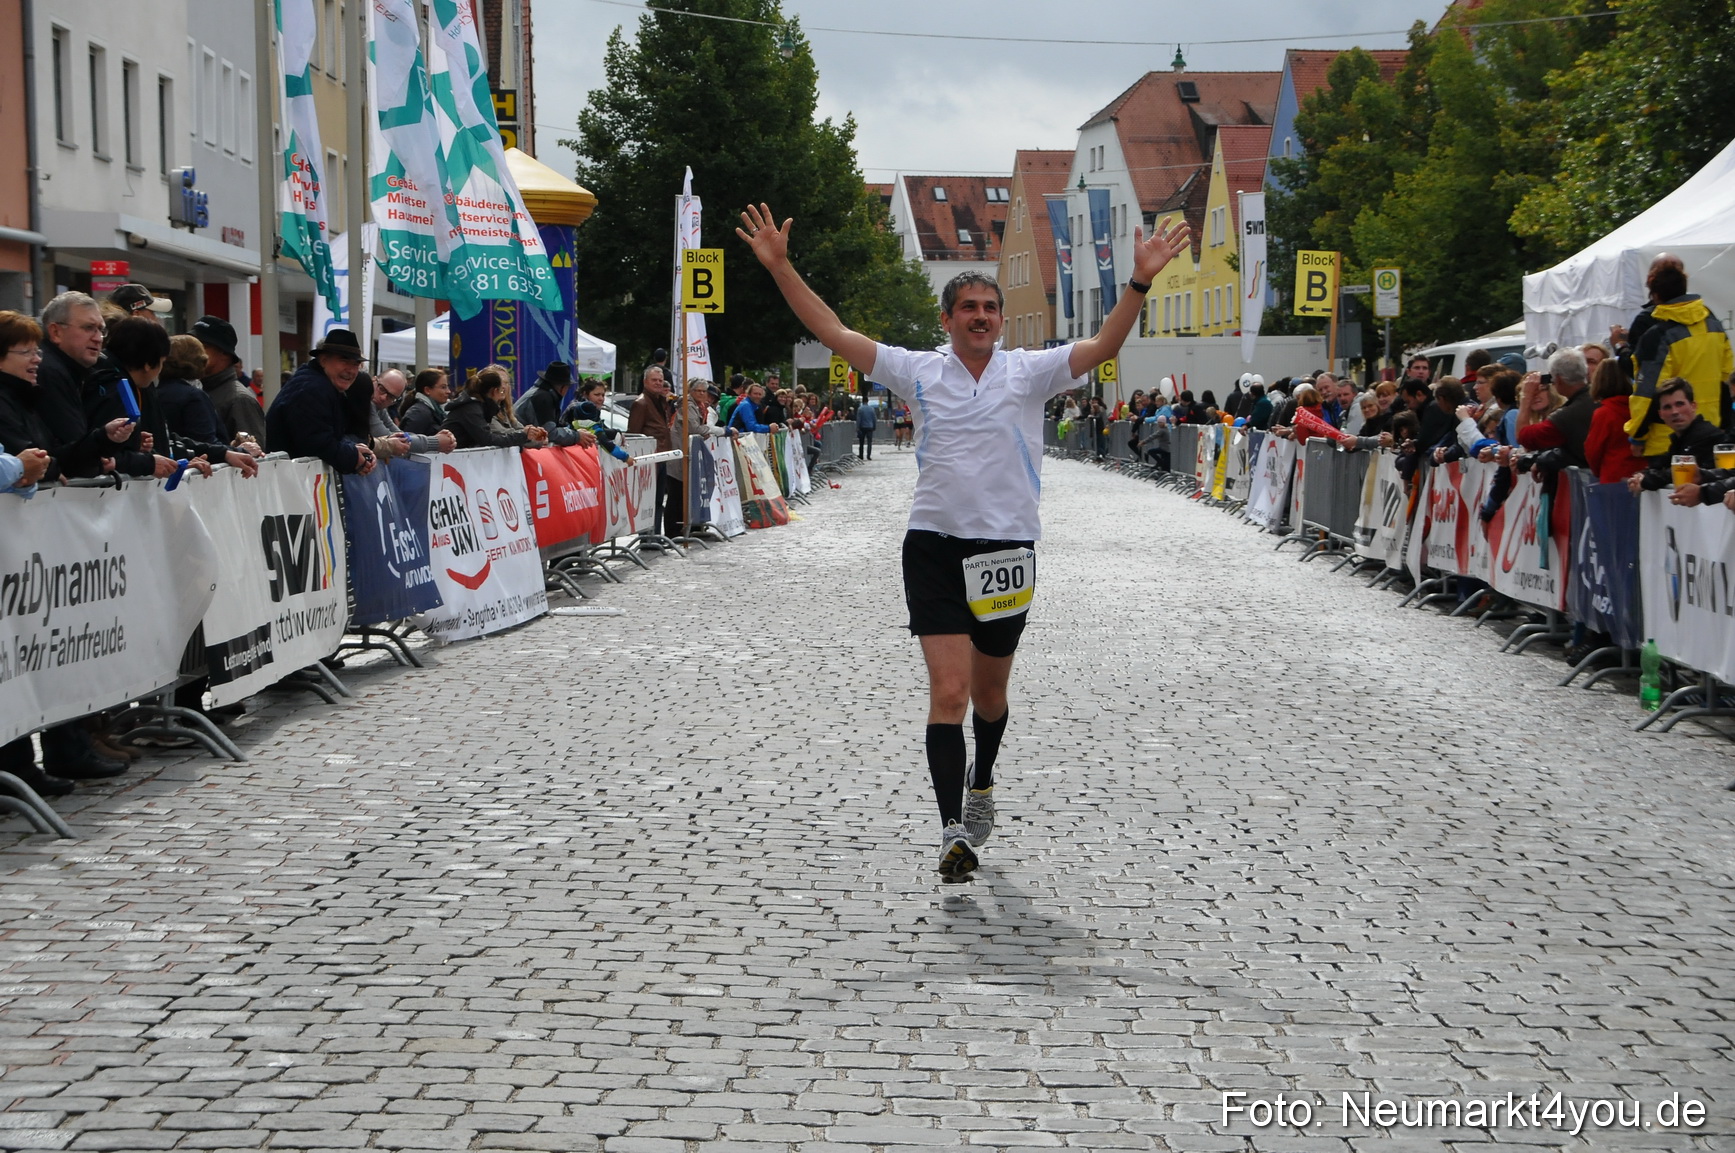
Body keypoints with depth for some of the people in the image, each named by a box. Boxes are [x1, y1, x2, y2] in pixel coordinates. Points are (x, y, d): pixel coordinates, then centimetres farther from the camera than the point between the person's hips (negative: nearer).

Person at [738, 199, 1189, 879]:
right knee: (949, 689, -13)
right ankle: (953, 829, -14)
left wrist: (1140, 282, -22)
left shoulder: (1030, 371, 2)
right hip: (934, 547, -1)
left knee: (989, 690, 16)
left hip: (1007, 550, 1)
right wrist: (780, 267, -6)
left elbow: (1103, 346, -9)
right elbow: (834, 334, 1)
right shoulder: (918, 371, 3)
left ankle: (982, 784, 45)